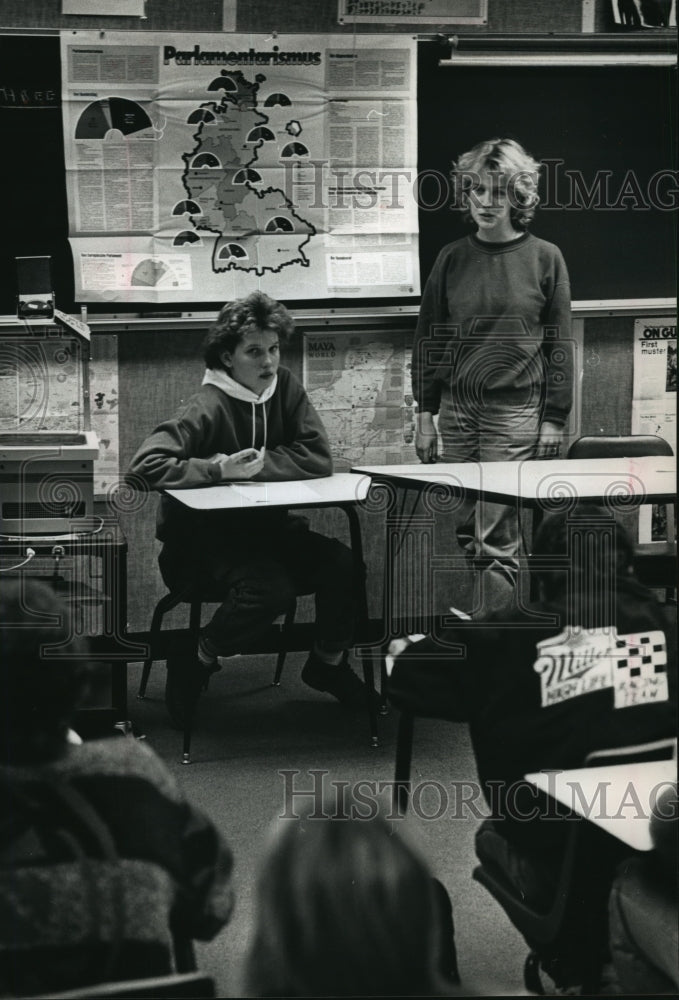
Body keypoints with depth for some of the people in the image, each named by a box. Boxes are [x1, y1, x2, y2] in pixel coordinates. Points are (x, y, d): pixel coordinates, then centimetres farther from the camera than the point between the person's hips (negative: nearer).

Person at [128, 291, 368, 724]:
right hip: (205, 538, -6)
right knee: (269, 587, -33)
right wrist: (219, 470, -27)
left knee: (342, 563, -19)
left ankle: (329, 663, 8)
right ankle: (195, 664, -6)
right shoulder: (209, 408, -19)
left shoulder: (284, 387, 0)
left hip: (267, 527, 6)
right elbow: (146, 466, -28)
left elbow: (319, 459, -9)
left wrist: (252, 464, -18)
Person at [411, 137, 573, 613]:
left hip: (516, 410, -4)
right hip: (457, 409, 4)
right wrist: (424, 417, 6)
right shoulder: (453, 258, 7)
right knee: (470, 532, 6)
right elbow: (427, 340, 11)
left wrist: (554, 418, -3)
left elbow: (559, 345, 2)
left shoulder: (545, 258, 0)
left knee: (495, 538, -8)